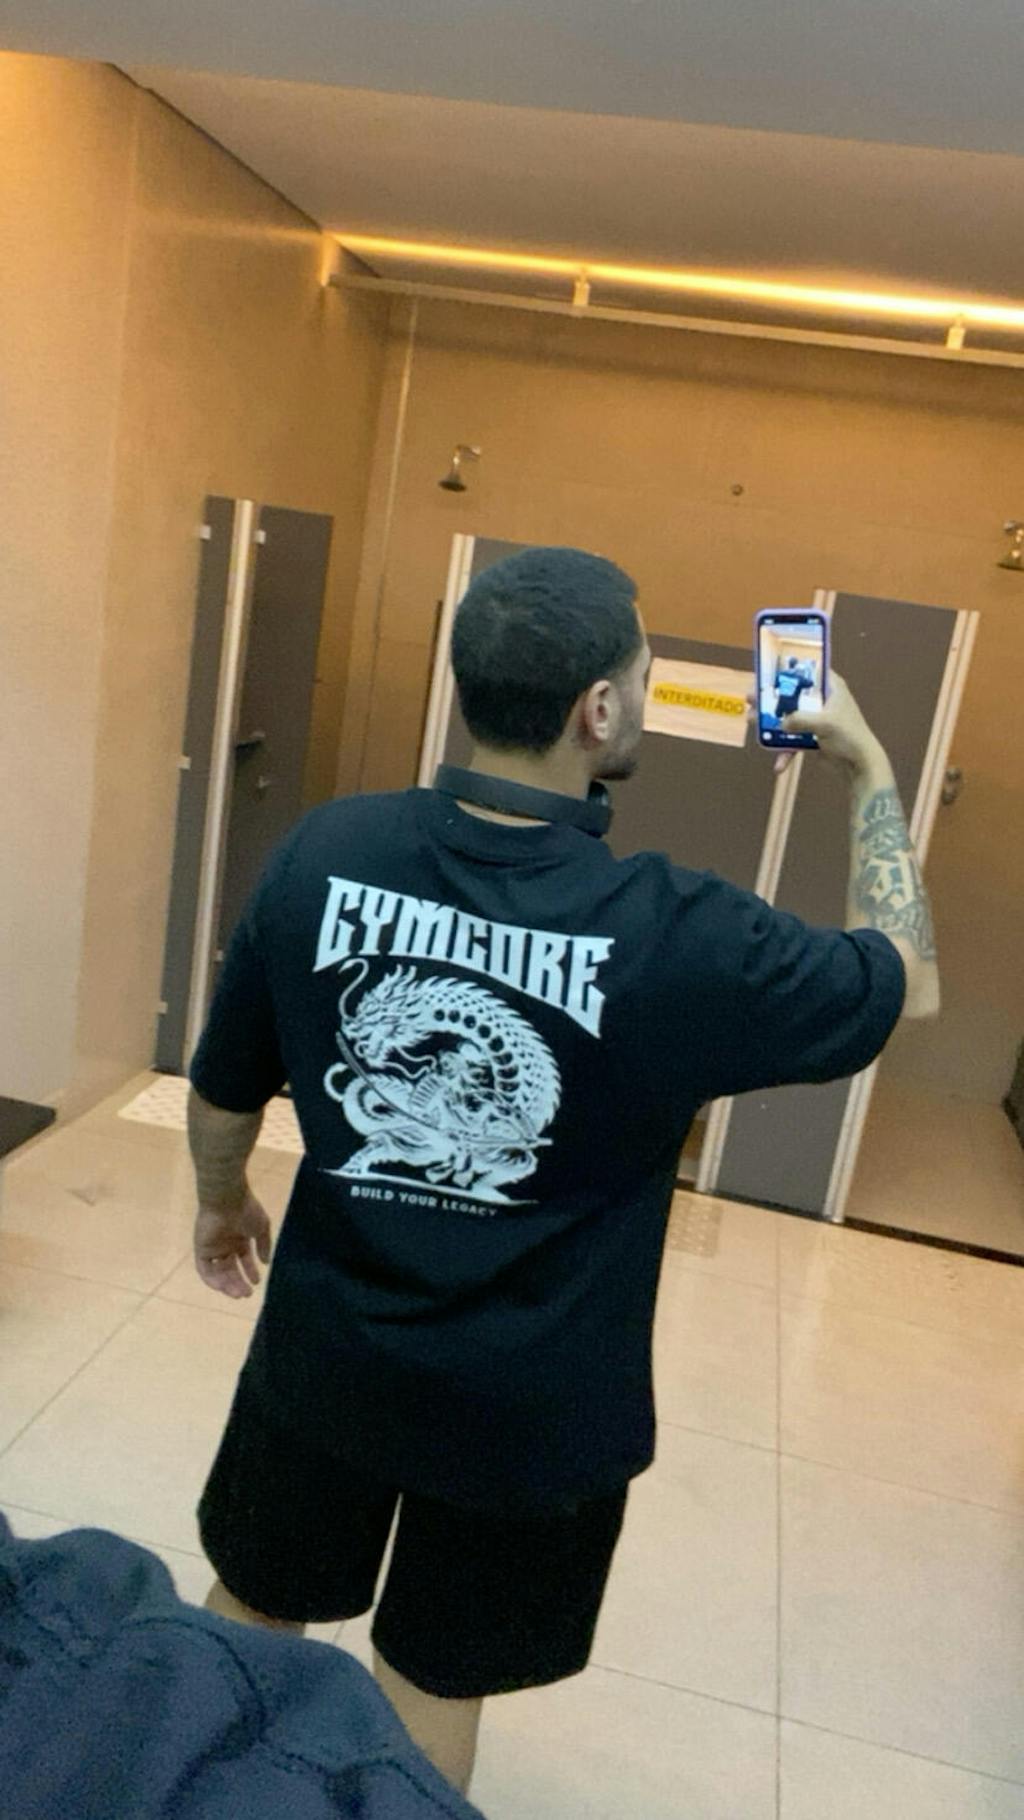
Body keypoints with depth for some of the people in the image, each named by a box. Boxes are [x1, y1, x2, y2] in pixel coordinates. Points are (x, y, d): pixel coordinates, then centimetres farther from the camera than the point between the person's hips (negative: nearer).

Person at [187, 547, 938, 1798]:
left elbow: (222, 1095, -4)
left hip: (325, 1353, 3)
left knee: (247, 1616, 29)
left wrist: (222, 1206, 18)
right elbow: (907, 982, -6)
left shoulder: (325, 850, -17)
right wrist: (868, 769, 6)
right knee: (433, 1695, 24)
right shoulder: (678, 936, -26)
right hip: (530, 1411, -2)